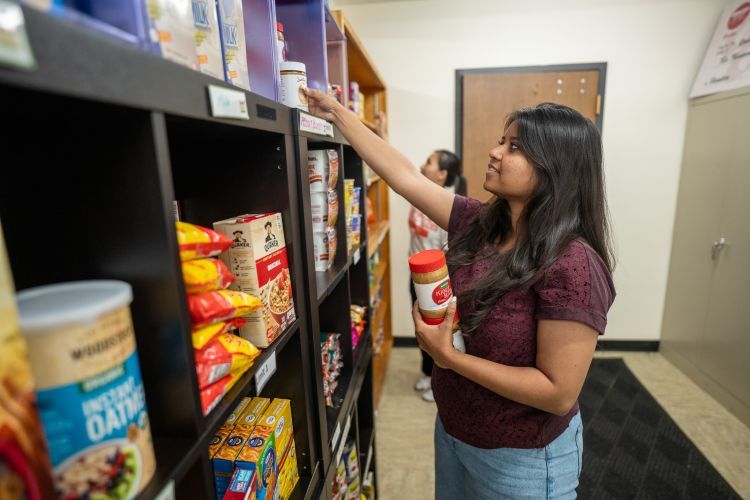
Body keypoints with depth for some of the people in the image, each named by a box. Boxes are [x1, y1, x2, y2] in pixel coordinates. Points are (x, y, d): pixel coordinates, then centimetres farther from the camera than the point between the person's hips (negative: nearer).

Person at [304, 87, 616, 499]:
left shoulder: (571, 266, -28)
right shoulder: (477, 224, -9)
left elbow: (559, 393, -26)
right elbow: (405, 177, -5)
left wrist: (449, 357, -26)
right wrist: (337, 114, -1)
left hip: (520, 456, -5)